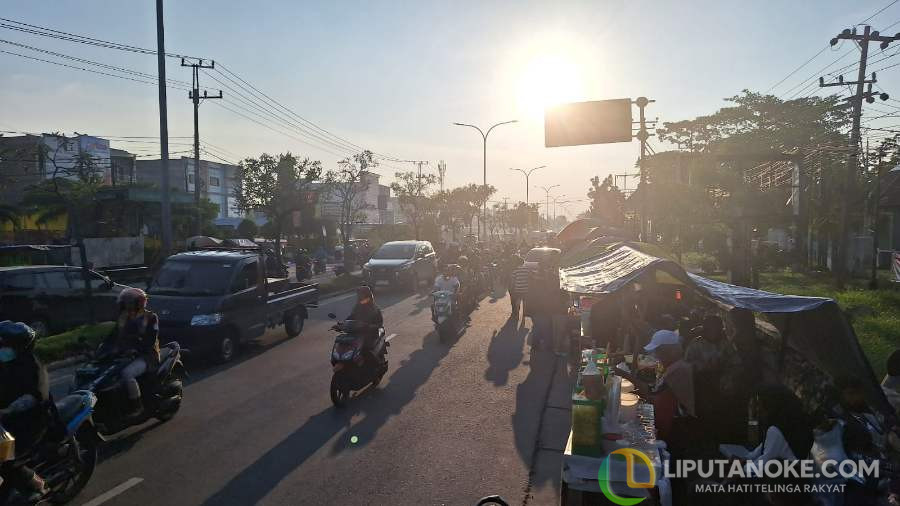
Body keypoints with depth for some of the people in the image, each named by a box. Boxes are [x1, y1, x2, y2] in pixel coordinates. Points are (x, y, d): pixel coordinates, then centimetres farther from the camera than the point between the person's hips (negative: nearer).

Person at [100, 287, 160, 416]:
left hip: (146, 355, -8)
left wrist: (135, 348, -31)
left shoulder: (150, 317, -7)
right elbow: (113, 336, 11)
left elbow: (150, 340, -17)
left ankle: (137, 405, -19)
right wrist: (102, 349, -6)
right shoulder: (123, 317, 13)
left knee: (127, 373, -32)